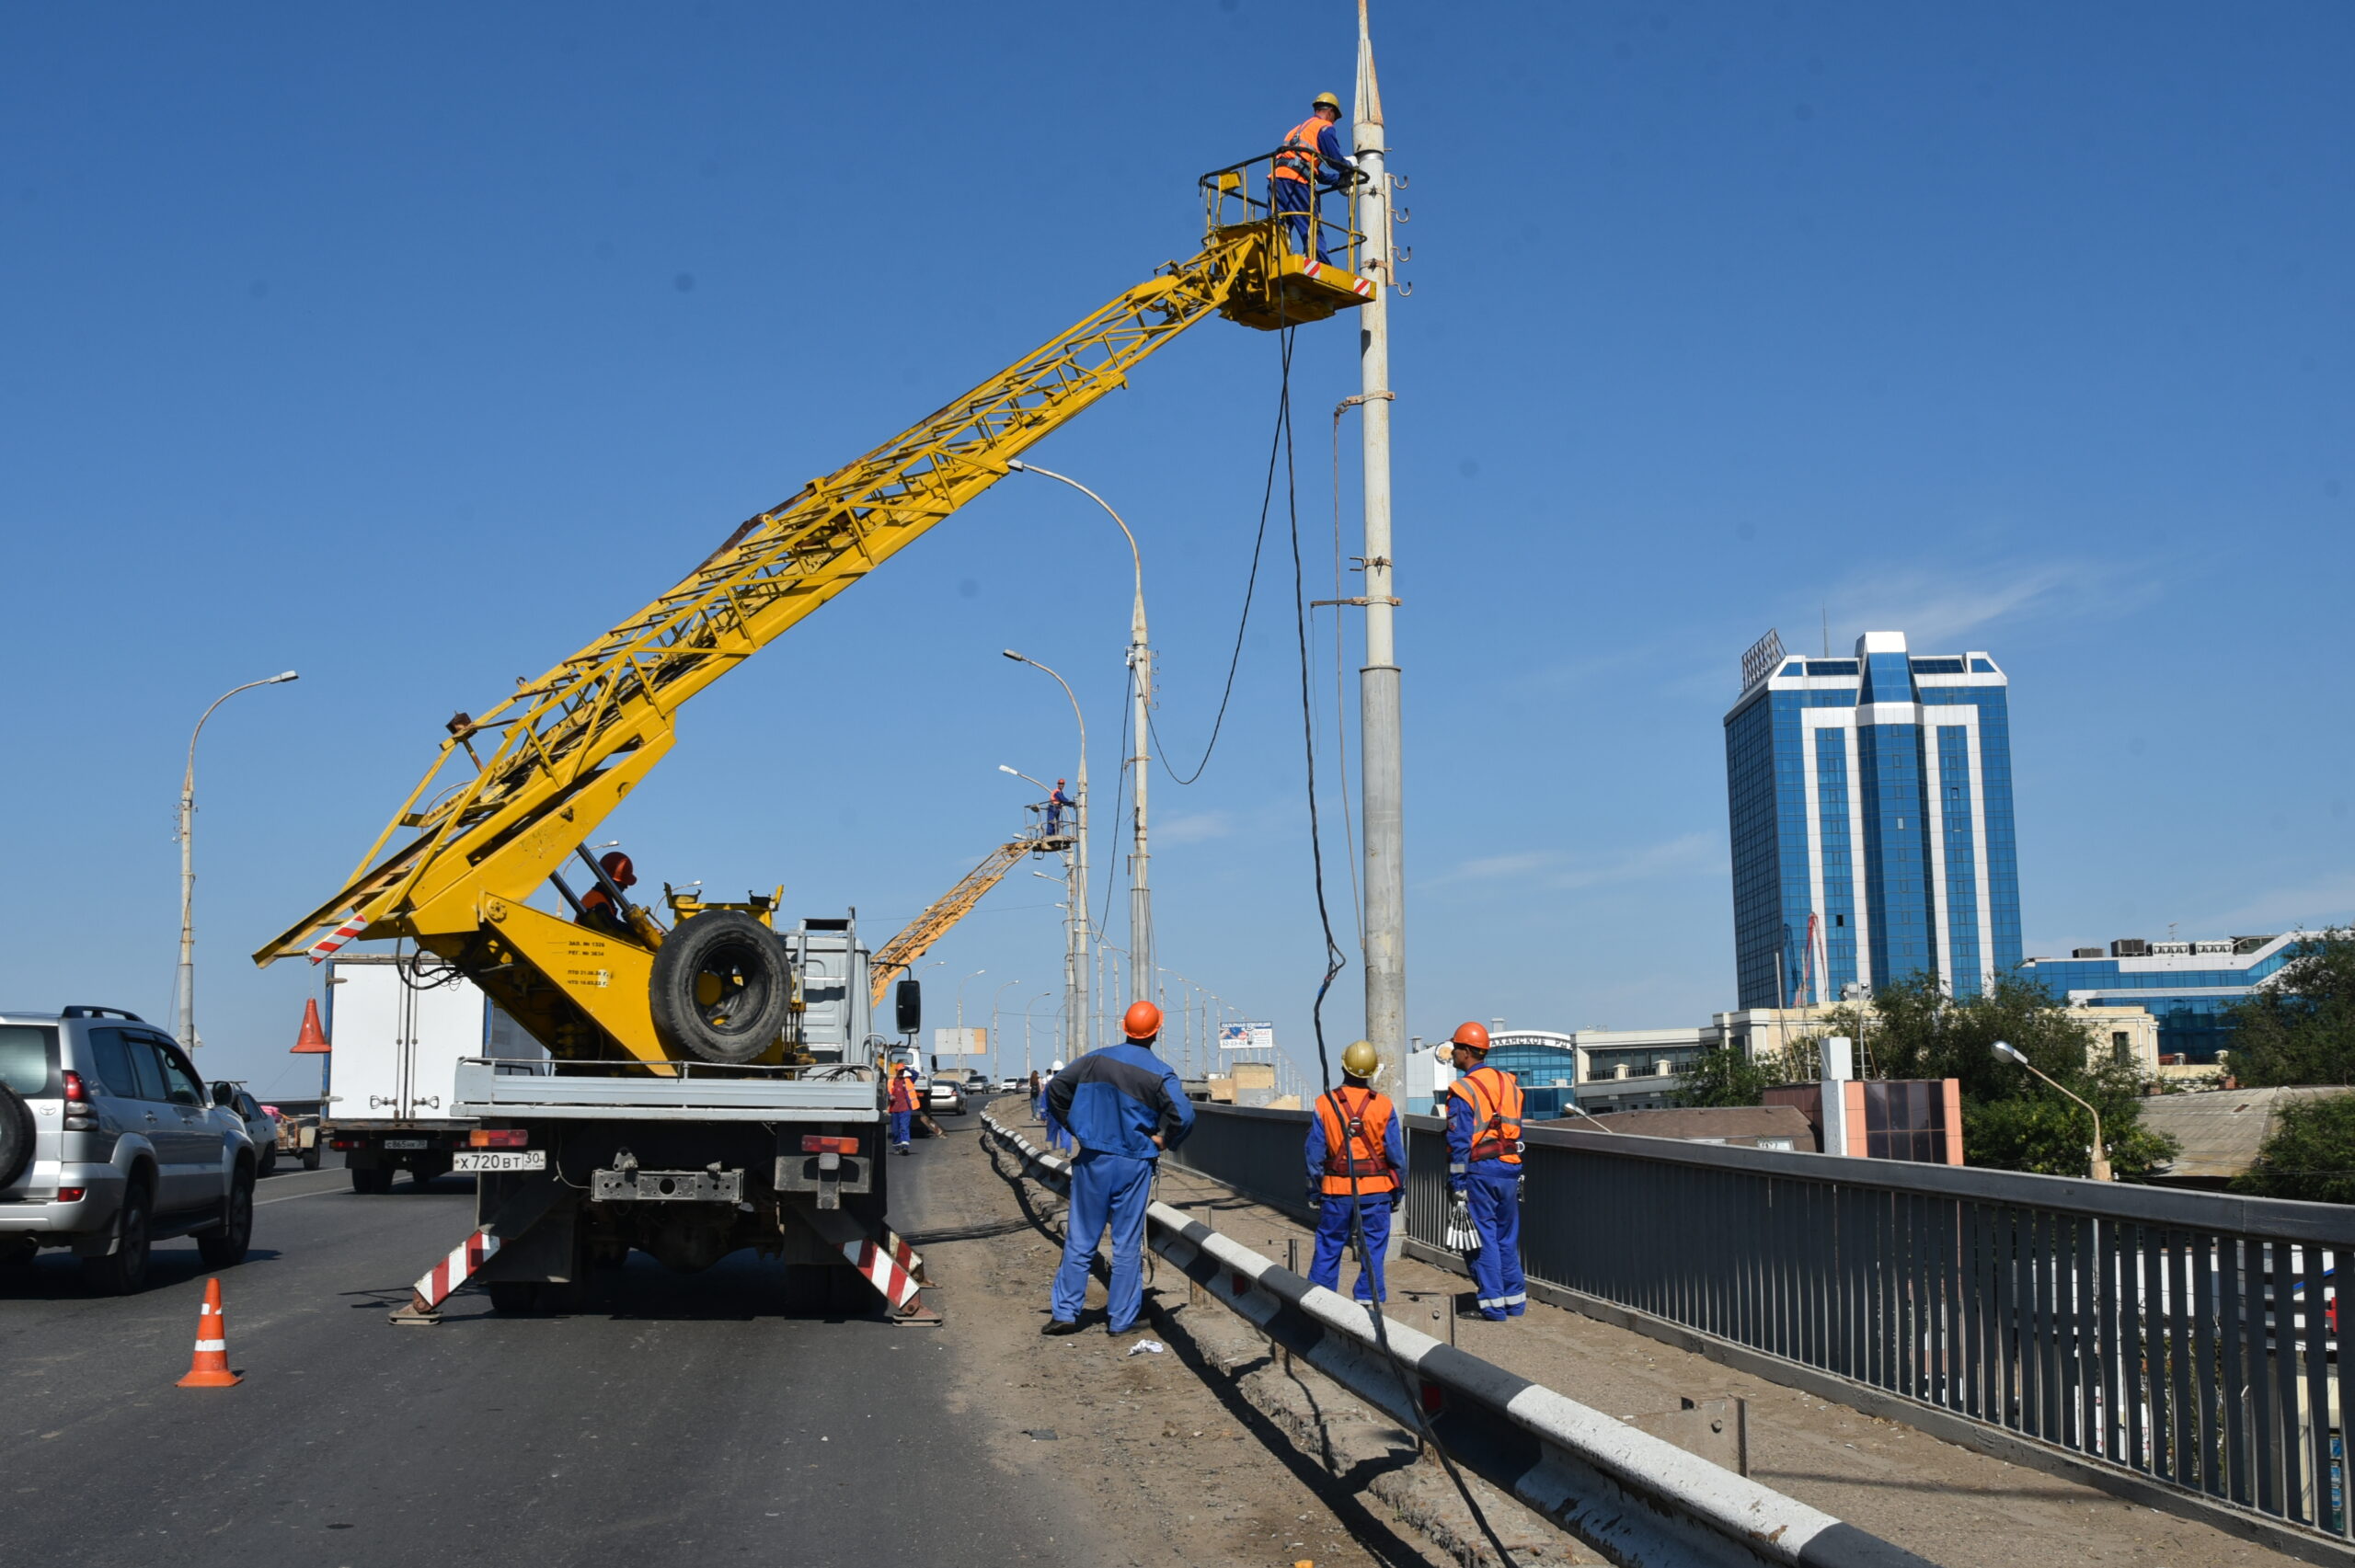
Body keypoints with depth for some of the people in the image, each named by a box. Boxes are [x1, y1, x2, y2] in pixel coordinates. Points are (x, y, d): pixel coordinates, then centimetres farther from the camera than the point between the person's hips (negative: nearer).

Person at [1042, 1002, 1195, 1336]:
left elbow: (1054, 1089, 3)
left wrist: (1077, 1128, 10)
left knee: (1079, 1240, 8)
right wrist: (1162, 1140, -2)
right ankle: (1121, 1319, 9)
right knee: (1127, 1245, 6)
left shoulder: (1096, 1060, 0)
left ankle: (1064, 1312, 8)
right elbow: (1183, 1115, -20)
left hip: (1093, 1160, 2)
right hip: (1134, 1164, -2)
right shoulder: (1159, 1073, -9)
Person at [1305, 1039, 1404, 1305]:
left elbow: (1314, 1154, -1)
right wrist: (1397, 1190, 10)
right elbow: (1396, 1154, -2)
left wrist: (1315, 1192, 8)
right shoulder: (1384, 1106, -5)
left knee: (1328, 1248, 10)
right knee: (1373, 1251, 7)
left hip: (1336, 1190, 1)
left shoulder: (1324, 1104, -4)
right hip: (1376, 1190, -1)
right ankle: (1368, 1300, 7)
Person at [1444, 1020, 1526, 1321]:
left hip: (1479, 1172, -6)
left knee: (1483, 1237, 0)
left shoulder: (1463, 1090, -10)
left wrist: (1456, 1181, -9)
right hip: (1510, 1170, 6)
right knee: (1508, 1236, 15)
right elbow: (1518, 1130, 14)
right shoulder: (1509, 1083, 10)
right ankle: (1515, 1299, 18)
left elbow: (1459, 1141, -13)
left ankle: (1493, 1303, 0)